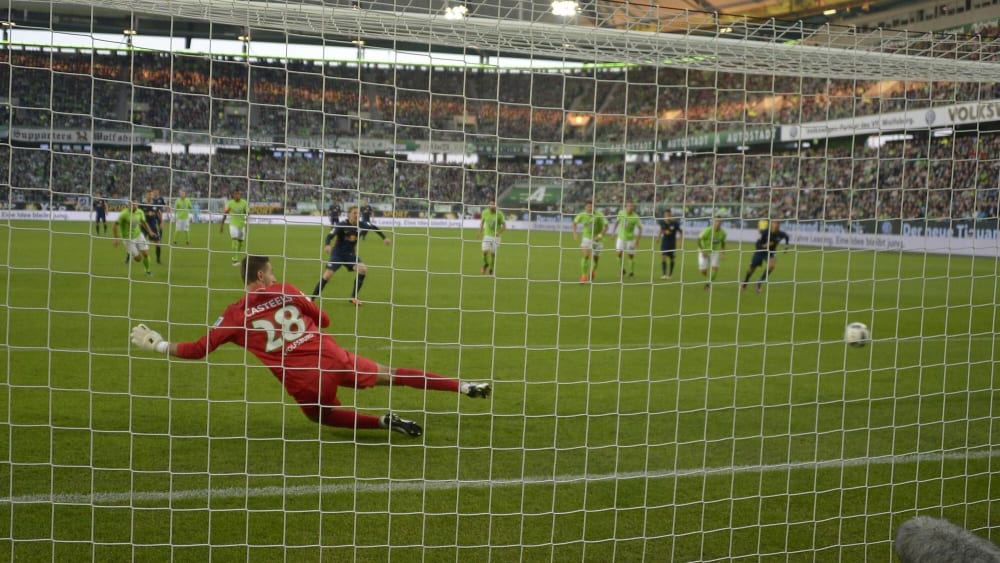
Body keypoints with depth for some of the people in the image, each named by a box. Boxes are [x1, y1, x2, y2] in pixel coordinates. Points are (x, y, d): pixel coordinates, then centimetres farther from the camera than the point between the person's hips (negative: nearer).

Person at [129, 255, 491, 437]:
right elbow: (324, 320, 17)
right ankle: (464, 387, 12)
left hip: (303, 383, -1)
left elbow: (200, 350, 2)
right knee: (389, 375, 14)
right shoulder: (287, 292, 8)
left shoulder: (236, 314, 2)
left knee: (321, 415, 29)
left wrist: (159, 345, 15)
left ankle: (383, 422, 9)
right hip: (334, 360, 2)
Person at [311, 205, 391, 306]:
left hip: (351, 254, 4)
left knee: (363, 269, -18)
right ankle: (312, 298, -5)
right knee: (327, 275, -18)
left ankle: (354, 297, -3)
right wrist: (327, 245, -49)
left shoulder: (361, 225, -5)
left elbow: (374, 228, 14)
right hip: (338, 253, -4)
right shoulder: (342, 225, -18)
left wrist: (384, 238, 15)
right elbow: (330, 235, -28)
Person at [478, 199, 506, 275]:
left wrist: (499, 233, -19)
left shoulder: (499, 214, -10)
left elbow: (504, 225, -4)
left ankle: (491, 269, 19)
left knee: (493, 254, 1)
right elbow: (482, 222, 16)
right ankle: (485, 264, 19)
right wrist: (480, 232, 11)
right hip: (487, 236, 1)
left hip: (495, 237, -1)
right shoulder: (485, 212, -3)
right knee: (485, 252, -11)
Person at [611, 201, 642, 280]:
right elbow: (617, 222, 10)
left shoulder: (635, 217, -16)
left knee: (631, 255, 3)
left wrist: (638, 239, -15)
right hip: (621, 237, 2)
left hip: (630, 238, -2)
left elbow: (640, 228, -9)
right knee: (620, 253, -7)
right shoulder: (621, 213, -7)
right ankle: (623, 270, 15)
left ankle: (632, 272, 19)